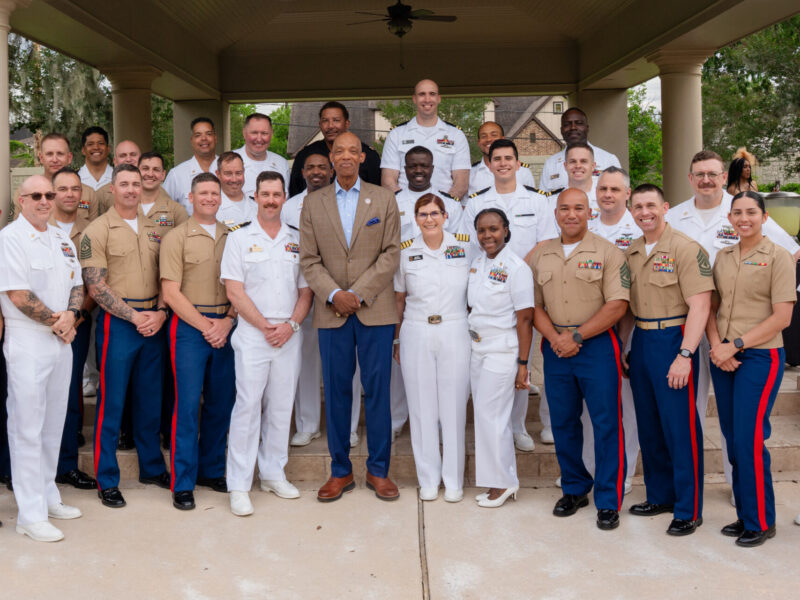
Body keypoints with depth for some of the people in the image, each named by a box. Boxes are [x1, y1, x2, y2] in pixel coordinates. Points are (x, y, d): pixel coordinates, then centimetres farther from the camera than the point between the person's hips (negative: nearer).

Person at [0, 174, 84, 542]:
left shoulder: (62, 239, 14)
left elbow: (77, 284, 13)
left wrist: (71, 315, -7)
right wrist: (56, 323, -11)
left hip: (62, 343, 7)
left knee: (53, 425, 14)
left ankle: (48, 497, 27)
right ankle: (30, 515, 4)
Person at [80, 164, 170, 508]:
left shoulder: (153, 229, 11)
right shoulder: (97, 231, -4)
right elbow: (96, 287, -10)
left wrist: (160, 312, -6)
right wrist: (134, 316, -15)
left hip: (153, 321, 5)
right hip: (117, 322, -5)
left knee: (150, 399, 13)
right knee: (111, 402, 1)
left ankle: (152, 467, 27)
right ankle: (106, 481, 11)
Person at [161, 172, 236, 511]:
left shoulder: (232, 237, 11)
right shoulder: (176, 238, -1)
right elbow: (171, 294, -6)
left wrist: (227, 321, -6)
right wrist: (205, 325, -10)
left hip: (225, 327, 4)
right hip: (189, 326, -4)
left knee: (222, 401, 9)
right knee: (188, 404, -4)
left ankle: (211, 470, 25)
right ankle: (182, 484, 4)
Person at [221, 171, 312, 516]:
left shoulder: (297, 241, 11)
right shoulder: (239, 239, 3)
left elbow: (306, 291, 10)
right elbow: (234, 291, -4)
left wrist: (290, 324, -7)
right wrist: (265, 326, -11)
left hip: (289, 336, 3)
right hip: (252, 335, -3)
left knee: (281, 407, 9)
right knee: (247, 406, -4)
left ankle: (273, 474, 22)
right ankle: (238, 486, 2)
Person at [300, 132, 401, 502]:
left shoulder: (384, 199, 6)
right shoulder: (312, 203, 9)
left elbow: (391, 254, -1)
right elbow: (309, 260, 4)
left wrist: (359, 293, -11)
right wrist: (333, 295, -12)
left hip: (375, 310, -1)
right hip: (331, 312, 1)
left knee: (377, 390, 3)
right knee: (336, 392, 5)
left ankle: (378, 470, 15)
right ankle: (340, 471, 17)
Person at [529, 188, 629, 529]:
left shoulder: (607, 253, -2)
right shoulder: (540, 256, 10)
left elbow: (617, 305, -10)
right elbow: (534, 305, 8)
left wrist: (577, 336, -14)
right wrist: (554, 338, -10)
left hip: (597, 346, -4)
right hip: (555, 348, 4)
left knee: (606, 424, -1)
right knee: (563, 423, 11)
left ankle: (608, 501, 9)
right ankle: (574, 489, 27)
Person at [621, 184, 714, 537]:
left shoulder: (686, 249, -10)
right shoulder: (630, 254, 11)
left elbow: (699, 306, -17)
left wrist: (684, 355, -22)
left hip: (673, 341, -7)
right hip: (641, 343, 7)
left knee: (680, 427, -2)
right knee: (649, 425, 14)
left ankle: (689, 510, 9)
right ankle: (660, 495, 29)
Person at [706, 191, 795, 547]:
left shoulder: (778, 257, -5)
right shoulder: (722, 258, 11)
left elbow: (782, 317, -11)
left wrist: (736, 344, -15)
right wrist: (716, 345, -6)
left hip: (760, 357, -5)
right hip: (723, 358, 6)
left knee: (750, 440, -7)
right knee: (733, 439, 10)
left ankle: (760, 522, 9)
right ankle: (744, 515, 23)